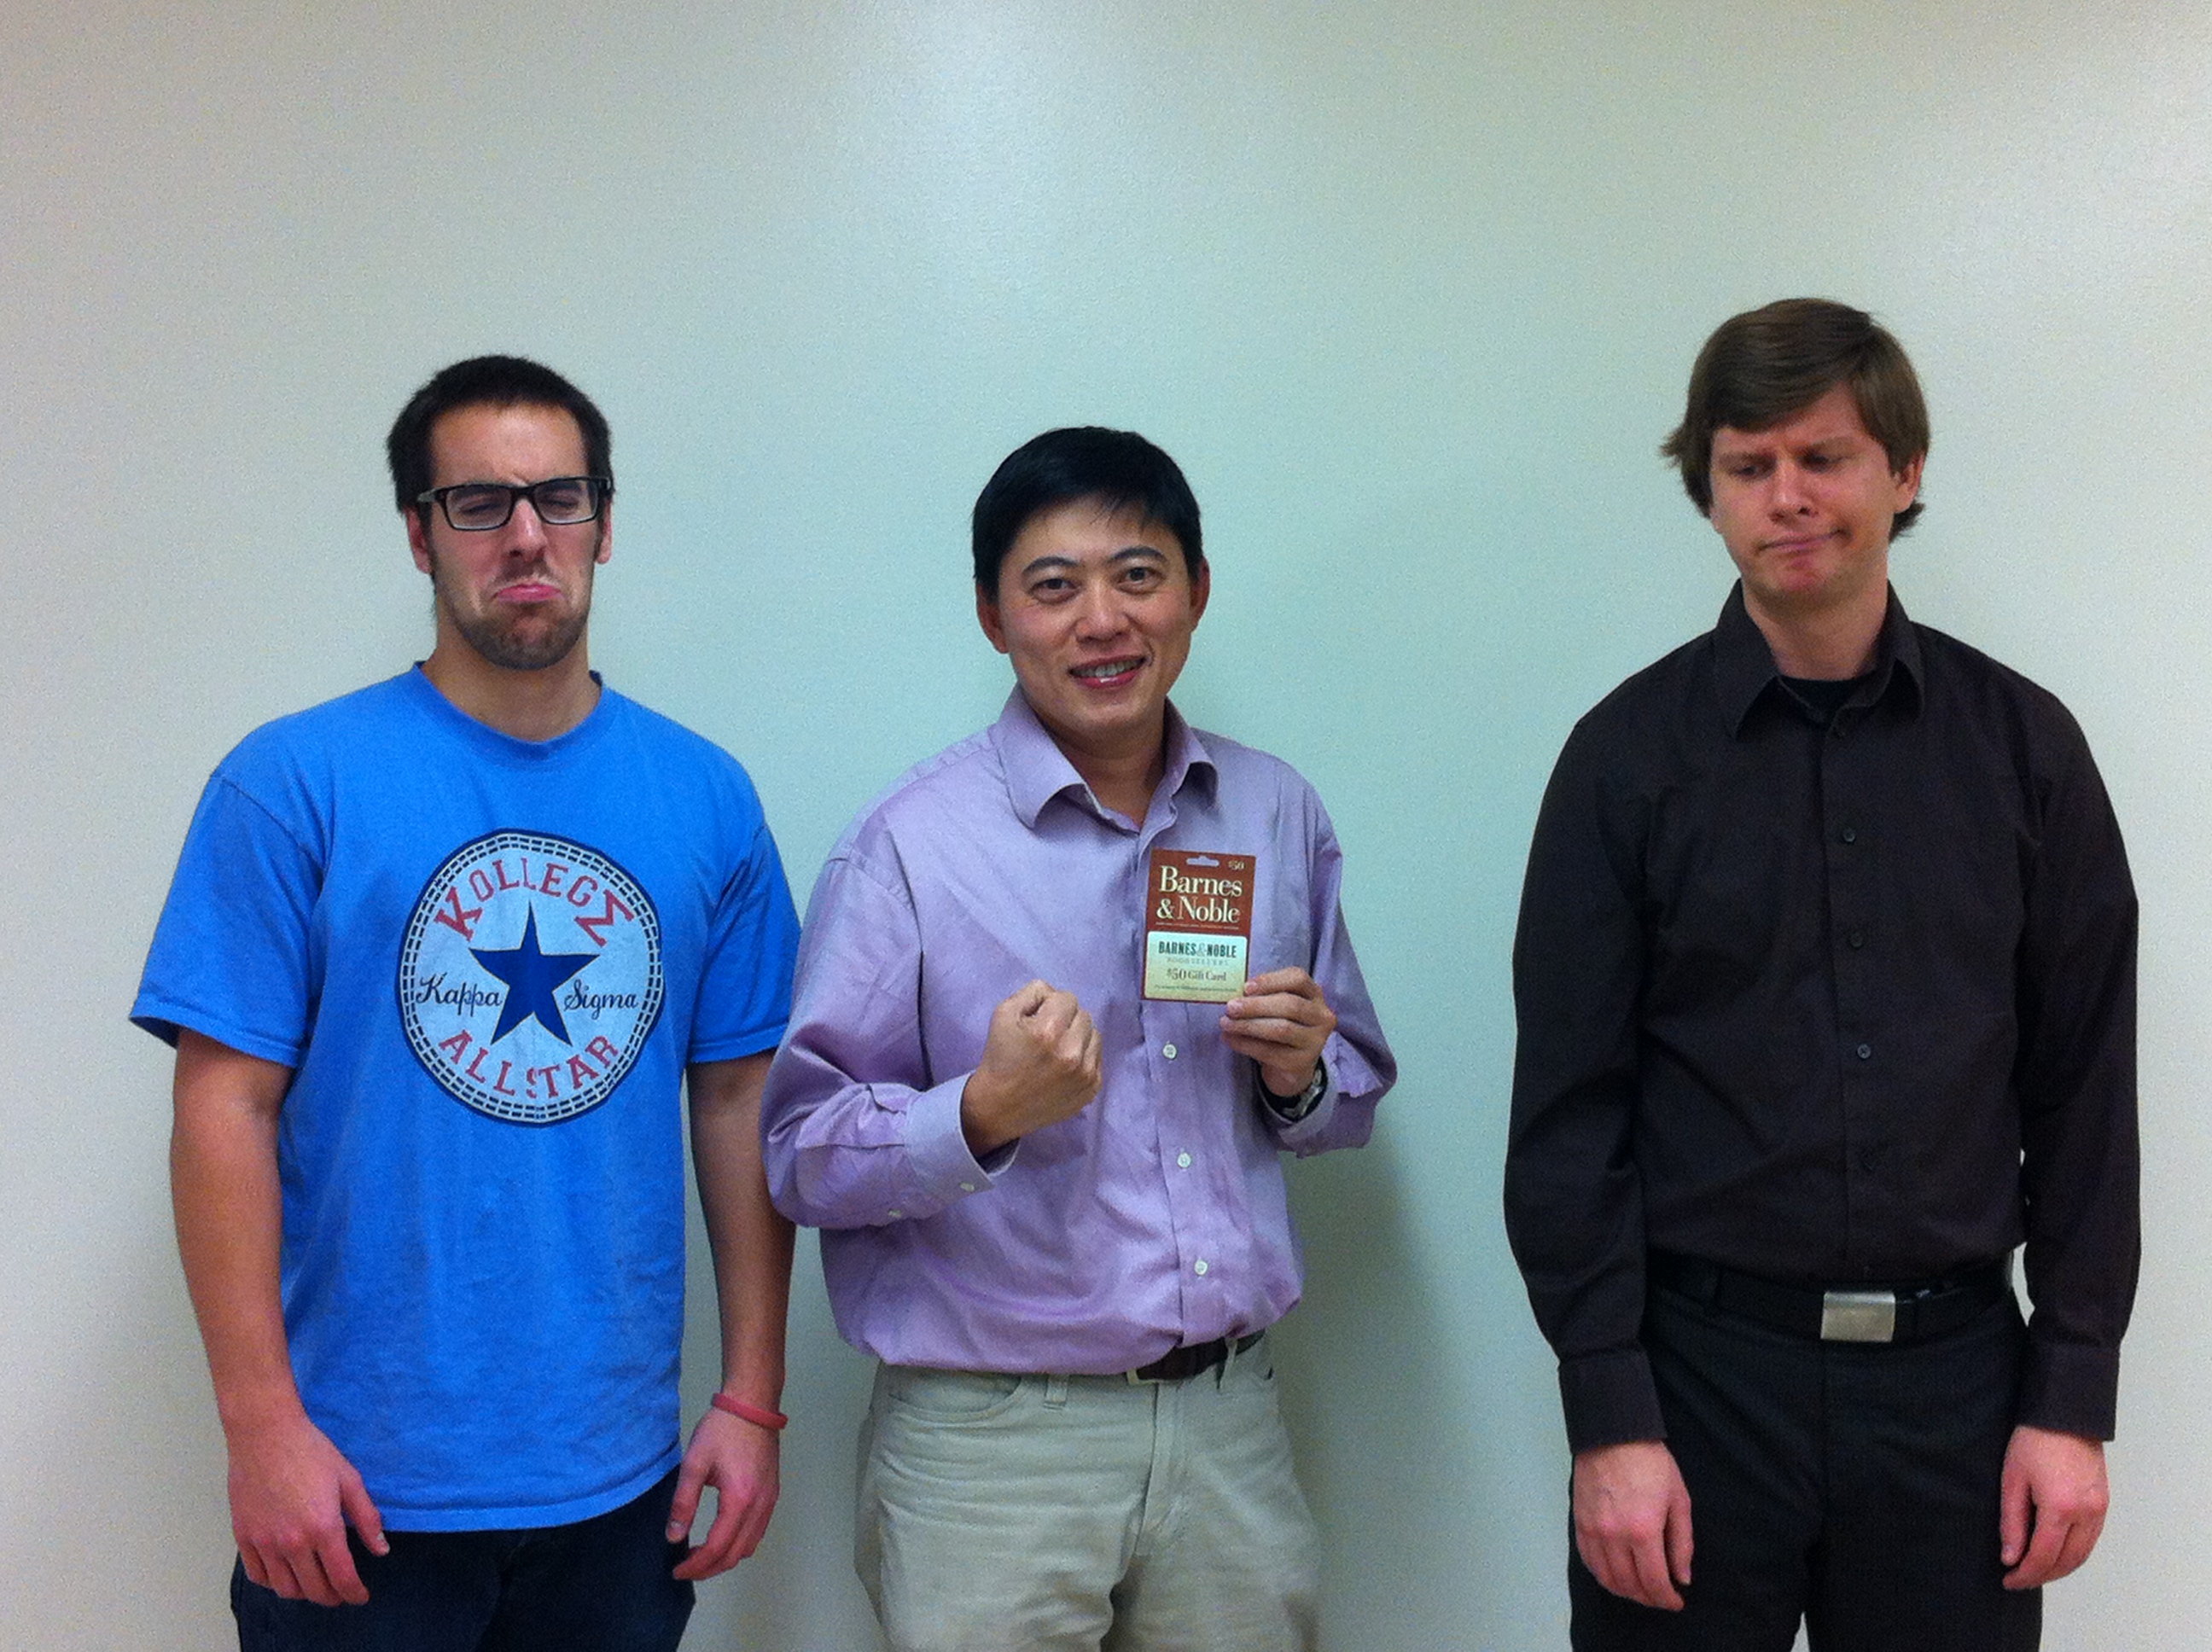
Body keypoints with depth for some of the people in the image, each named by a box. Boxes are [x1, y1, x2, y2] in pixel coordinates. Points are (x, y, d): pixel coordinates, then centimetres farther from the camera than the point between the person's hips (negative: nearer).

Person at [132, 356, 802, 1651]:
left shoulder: (705, 796, 2)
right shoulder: (295, 784, -7)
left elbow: (739, 1101, 4)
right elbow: (229, 1107, -8)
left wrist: (754, 1399, 2)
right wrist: (263, 1425, -12)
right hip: (362, 1487, -3)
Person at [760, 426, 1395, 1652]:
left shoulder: (1280, 817, 6)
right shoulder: (909, 845, -9)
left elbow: (1353, 1101, 16)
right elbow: (800, 1159, -9)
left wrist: (1303, 1076, -6)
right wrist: (985, 1112, -26)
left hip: (1230, 1423, 4)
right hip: (991, 1445, -4)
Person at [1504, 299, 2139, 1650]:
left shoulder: (2021, 745, 2)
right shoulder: (1632, 753, -3)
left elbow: (2084, 1091, 4)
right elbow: (1571, 1108, -5)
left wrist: (2073, 1396, 1)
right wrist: (1608, 1417, -8)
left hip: (1954, 1363, 2)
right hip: (1702, 1360, -1)